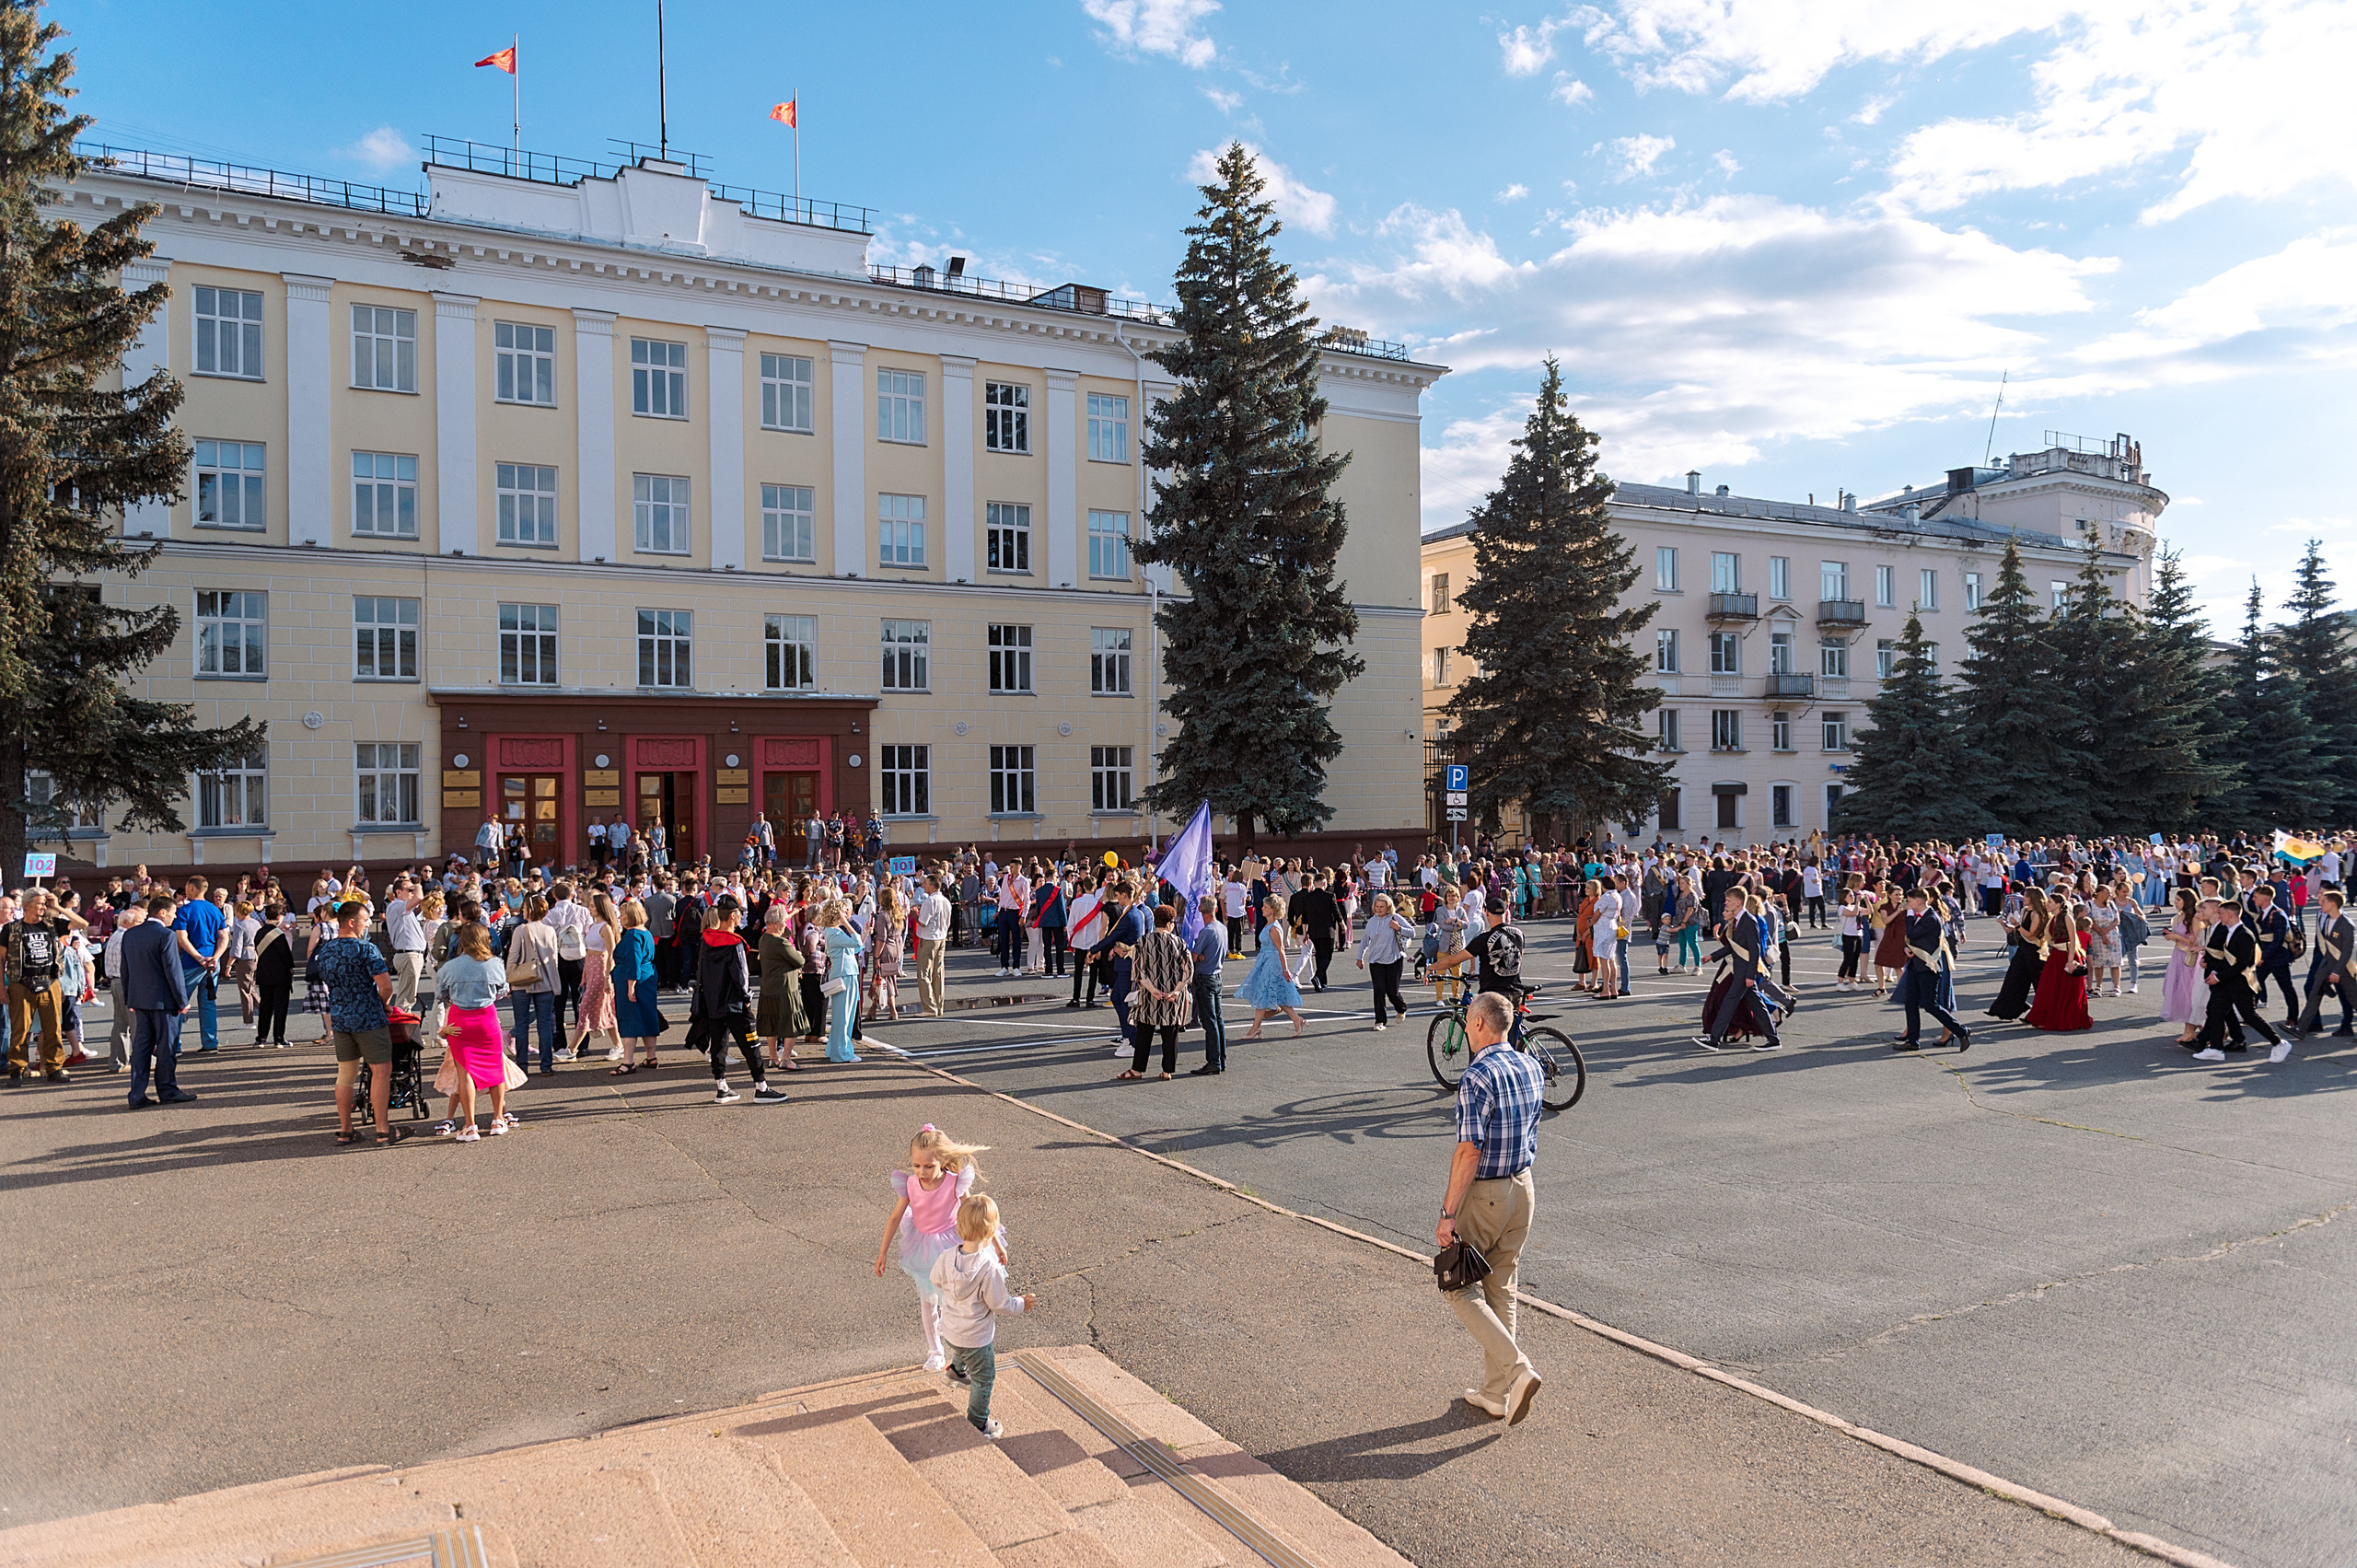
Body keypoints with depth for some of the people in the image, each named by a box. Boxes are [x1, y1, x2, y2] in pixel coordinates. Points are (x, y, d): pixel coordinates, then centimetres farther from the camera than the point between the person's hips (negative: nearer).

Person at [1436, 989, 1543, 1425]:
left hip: (1482, 1195, -8)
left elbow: (1470, 1150, -24)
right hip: (1523, 1188, 8)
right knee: (1501, 1291, 16)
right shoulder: (1531, 1068, 3)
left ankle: (1517, 1369, -6)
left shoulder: (1477, 1077, -21)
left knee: (1462, 1290, 7)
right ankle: (1496, 1393, 22)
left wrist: (1448, 1213, -19)